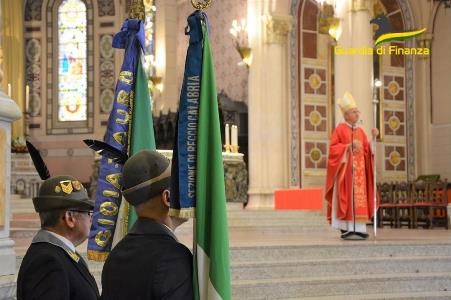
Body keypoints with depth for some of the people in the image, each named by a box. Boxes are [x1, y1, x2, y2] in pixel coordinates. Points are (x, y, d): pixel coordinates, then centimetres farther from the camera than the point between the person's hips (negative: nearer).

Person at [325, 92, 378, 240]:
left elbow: (367, 151, 11)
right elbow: (333, 149, -8)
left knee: (359, 198, 1)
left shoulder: (360, 131, 16)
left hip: (359, 171, 6)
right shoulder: (340, 129, -2)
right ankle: (347, 229, -11)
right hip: (346, 171, -6)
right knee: (347, 198, -11)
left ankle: (357, 229, 0)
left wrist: (373, 138, -1)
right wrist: (349, 146, -18)